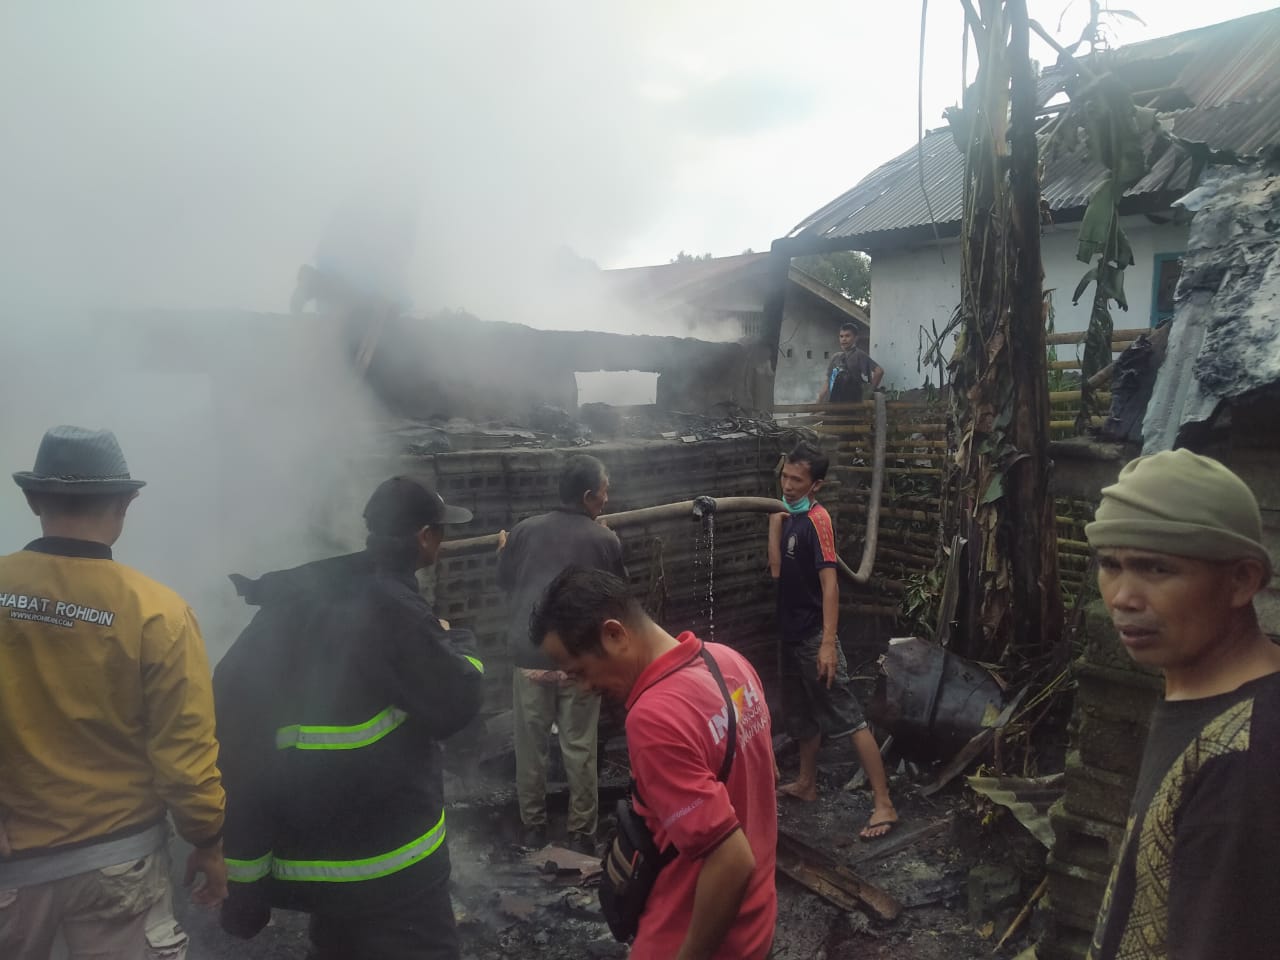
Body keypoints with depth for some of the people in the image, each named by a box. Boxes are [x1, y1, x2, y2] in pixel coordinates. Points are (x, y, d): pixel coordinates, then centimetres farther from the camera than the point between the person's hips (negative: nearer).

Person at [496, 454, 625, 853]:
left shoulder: (525, 531, -2)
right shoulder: (605, 540, -7)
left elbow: (505, 581, 14)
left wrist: (504, 549, 34)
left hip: (530, 657, 2)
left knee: (530, 746, 14)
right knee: (580, 749, 10)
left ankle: (533, 826, 26)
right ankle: (581, 832, 19)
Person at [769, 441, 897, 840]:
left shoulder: (816, 519, -17)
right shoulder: (793, 518, 9)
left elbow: (829, 583, -23)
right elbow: (777, 570, 4)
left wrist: (828, 643, -28)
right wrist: (775, 518, -2)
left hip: (815, 636, -9)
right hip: (793, 634, 9)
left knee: (847, 716, -7)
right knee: (802, 713, 21)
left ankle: (883, 804, -2)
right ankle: (806, 784, 38)